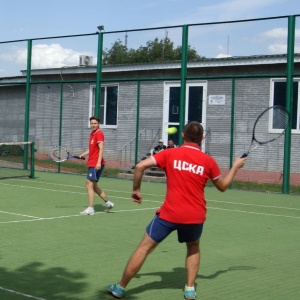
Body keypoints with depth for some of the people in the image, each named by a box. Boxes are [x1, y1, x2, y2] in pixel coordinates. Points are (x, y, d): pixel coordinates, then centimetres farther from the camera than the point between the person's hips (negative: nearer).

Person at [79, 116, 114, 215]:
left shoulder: (99, 134, -10)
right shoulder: (92, 134, 18)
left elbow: (101, 148, -19)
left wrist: (99, 162, -29)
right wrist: (83, 154, 12)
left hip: (96, 165, -10)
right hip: (91, 164, 10)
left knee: (89, 185, -11)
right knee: (93, 186, 15)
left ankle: (90, 209, -8)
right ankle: (108, 203, 25)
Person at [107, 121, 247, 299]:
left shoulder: (170, 154, -1)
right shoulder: (209, 161, 2)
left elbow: (140, 166, -9)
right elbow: (223, 186, 16)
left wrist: (136, 189, 5)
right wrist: (236, 167, 30)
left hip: (170, 213, -2)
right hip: (195, 216, 2)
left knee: (145, 248, 9)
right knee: (193, 247, 30)